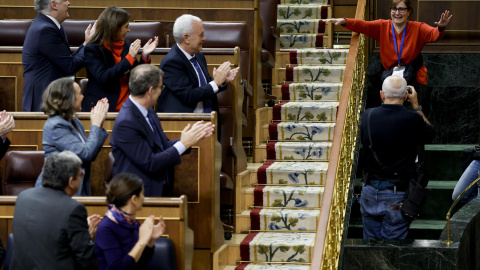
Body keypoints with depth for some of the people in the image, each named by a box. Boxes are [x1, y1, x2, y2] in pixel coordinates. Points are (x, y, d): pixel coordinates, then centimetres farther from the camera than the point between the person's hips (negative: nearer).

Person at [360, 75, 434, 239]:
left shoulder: (367, 116, -5)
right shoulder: (413, 119, -13)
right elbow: (429, 133, 9)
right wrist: (416, 105, 15)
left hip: (370, 191, 3)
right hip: (397, 196, -3)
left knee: (370, 240, 15)